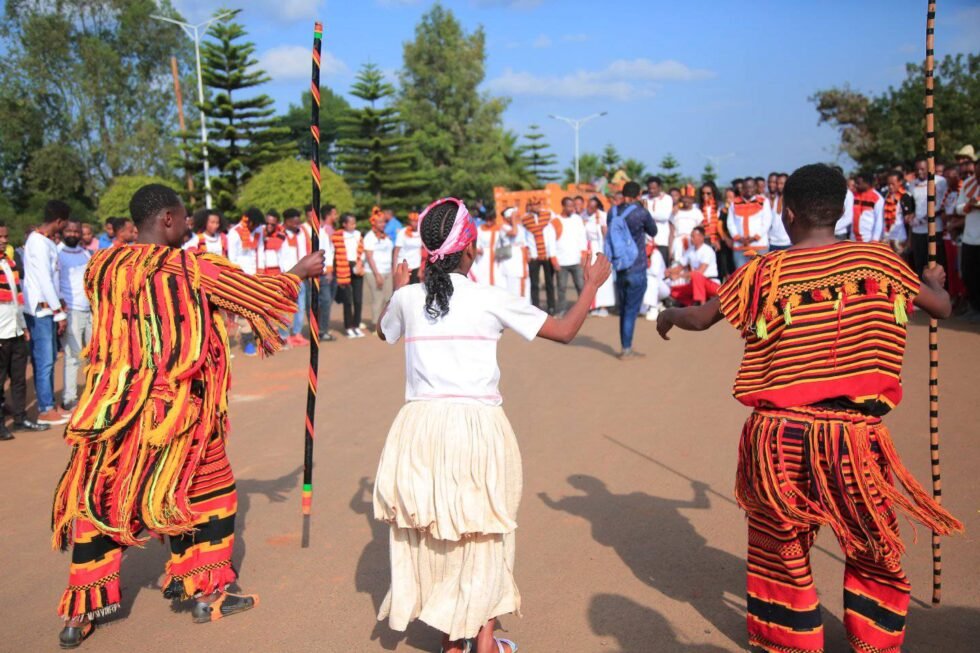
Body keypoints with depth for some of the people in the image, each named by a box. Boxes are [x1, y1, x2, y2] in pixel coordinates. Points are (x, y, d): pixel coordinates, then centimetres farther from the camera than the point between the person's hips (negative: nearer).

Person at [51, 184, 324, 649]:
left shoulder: (102, 267, 1)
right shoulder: (194, 268, -12)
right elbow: (256, 292, 1)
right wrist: (301, 271, 17)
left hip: (113, 407, 4)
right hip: (178, 409, -4)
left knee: (96, 502, 13)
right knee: (206, 490, 15)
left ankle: (80, 614, 19)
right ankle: (206, 593, 25)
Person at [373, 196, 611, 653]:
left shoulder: (408, 298, 2)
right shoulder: (490, 299, -6)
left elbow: (383, 332, 25)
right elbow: (565, 331, 2)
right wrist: (592, 284, 16)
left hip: (422, 427, 3)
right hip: (477, 427, -3)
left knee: (431, 533, 15)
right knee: (485, 530, 14)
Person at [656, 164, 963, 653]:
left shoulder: (765, 273, -5)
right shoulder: (879, 260, -1)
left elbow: (701, 318, 2)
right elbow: (941, 307, 13)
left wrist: (670, 314, 24)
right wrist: (935, 281, 36)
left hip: (783, 432, 0)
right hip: (855, 431, 1)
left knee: (783, 546, 18)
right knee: (874, 548, 19)